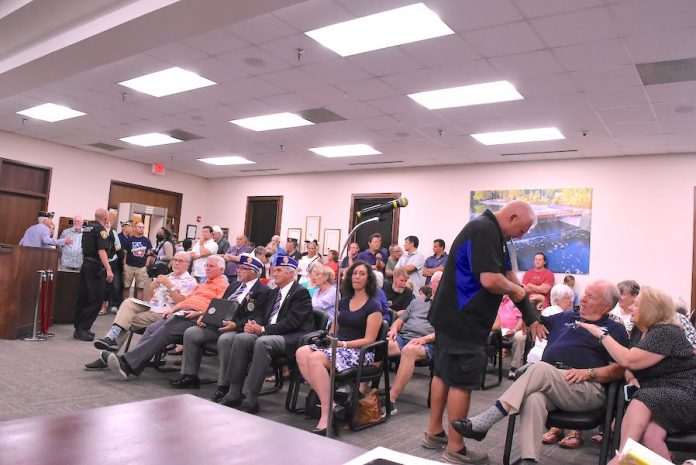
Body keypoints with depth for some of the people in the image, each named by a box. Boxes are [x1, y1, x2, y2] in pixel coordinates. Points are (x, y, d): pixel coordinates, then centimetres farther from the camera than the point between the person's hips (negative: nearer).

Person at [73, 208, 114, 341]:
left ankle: (79, 328, 20)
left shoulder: (86, 228, 14)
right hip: (96, 267, -9)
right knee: (95, 299, -5)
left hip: (85, 265, 9)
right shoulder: (101, 229, -13)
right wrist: (108, 270, -28)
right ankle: (82, 329, -5)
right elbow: (101, 251, -23)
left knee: (83, 298, 14)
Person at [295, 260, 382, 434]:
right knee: (301, 352, -23)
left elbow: (369, 340, -6)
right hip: (336, 346, 6)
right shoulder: (343, 301, 19)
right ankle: (325, 399, -26)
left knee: (315, 358, -32)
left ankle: (326, 417, -32)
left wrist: (343, 344, -16)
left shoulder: (373, 306, 0)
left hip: (359, 352, -6)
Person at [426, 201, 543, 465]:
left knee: (444, 374, 17)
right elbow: (490, 280, -28)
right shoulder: (484, 230, -19)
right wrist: (515, 289, -6)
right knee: (462, 382, -1)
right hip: (461, 321, -11)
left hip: (452, 317, 11)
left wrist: (531, 318, 14)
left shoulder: (494, 234, 13)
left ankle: (434, 433, 31)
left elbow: (509, 276, 15)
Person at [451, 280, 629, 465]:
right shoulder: (565, 317, 25)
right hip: (548, 384, 4)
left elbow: (620, 369, 2)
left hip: (586, 389, -4)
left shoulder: (615, 329, 11)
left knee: (540, 368, -33)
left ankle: (483, 423, -35)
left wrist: (588, 372, -13)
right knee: (534, 399, -33)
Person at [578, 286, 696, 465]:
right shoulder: (639, 331, 10)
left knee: (643, 399, -35)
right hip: (656, 394, 7)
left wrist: (601, 334, -16)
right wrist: (631, 378, -3)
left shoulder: (667, 333, -15)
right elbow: (630, 367, 20)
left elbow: (628, 360, -25)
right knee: (648, 435, -26)